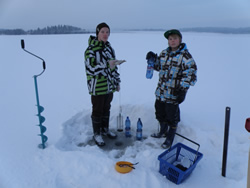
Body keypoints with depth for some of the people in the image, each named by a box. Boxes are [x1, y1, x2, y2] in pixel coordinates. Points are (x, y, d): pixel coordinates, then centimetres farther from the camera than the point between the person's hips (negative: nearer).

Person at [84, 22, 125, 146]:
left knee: (106, 108, 18)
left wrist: (117, 82, 17)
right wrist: (107, 65, -31)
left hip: (109, 86, 7)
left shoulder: (109, 48, 9)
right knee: (97, 110, 6)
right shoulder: (91, 50, -13)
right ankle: (97, 134, 24)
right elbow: (90, 69, -22)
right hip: (97, 87, -6)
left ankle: (105, 129, 37)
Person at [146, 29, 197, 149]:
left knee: (172, 116, 6)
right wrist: (153, 59, 3)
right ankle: (163, 131, 45)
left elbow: (190, 74, -15)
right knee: (160, 112, 21)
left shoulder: (185, 56, -12)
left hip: (173, 94, -7)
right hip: (160, 91, 7)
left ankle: (170, 138, 27)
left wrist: (183, 90, -22)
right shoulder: (164, 53, 9)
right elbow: (158, 67, 22)